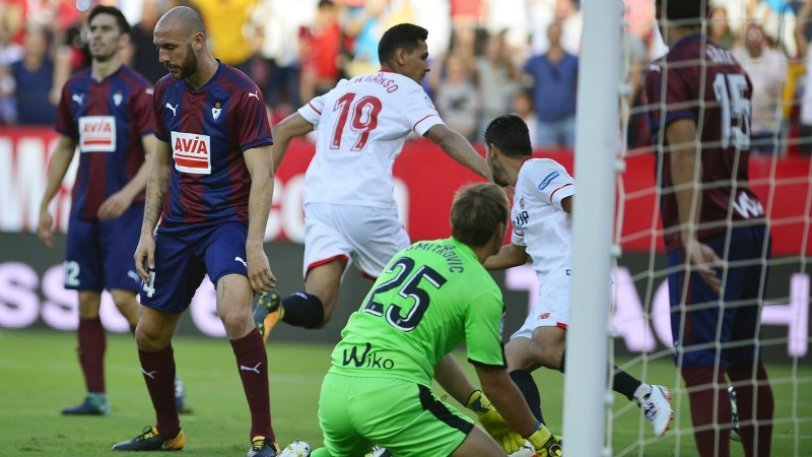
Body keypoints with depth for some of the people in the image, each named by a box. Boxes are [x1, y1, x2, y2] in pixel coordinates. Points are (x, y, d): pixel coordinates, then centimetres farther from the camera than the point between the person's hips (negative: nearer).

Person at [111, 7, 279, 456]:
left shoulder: (241, 94, -13)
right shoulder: (166, 91, 7)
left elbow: (261, 175, -16)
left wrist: (254, 246, -24)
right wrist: (147, 231, 8)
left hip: (228, 222, -7)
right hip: (177, 225, 7)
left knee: (235, 314, -29)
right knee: (150, 333, 11)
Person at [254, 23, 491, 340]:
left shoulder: (345, 88, 24)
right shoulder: (407, 90, 6)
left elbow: (282, 132, 22)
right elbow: (443, 137, -11)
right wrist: (490, 174, -20)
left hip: (319, 203, 4)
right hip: (367, 207, -4)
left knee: (315, 310, -5)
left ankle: (274, 308, -35)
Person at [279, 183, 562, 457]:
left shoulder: (415, 250, 20)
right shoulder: (483, 290, 0)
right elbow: (495, 383, 4)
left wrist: (479, 404, 34)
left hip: (334, 385, 7)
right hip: (392, 394, -7)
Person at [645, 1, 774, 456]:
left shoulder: (670, 71, -9)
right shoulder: (733, 65, 15)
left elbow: (687, 155, -20)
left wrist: (691, 237, -27)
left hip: (709, 233, -8)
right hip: (752, 224, 8)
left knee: (701, 365, -8)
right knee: (746, 360, 15)